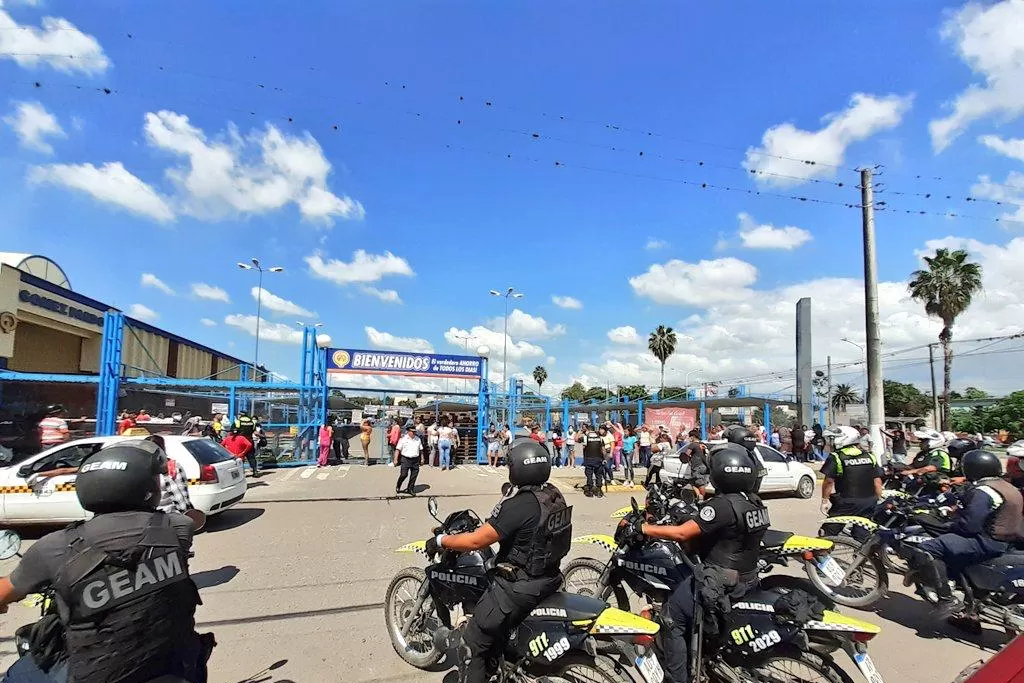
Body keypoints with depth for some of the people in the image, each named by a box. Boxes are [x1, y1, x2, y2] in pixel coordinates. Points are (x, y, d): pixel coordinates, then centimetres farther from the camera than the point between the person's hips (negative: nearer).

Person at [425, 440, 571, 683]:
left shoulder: (519, 504, -27)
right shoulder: (555, 495, -1)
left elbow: (477, 540, -25)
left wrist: (440, 540, -11)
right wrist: (491, 526, 23)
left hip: (519, 588, -9)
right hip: (549, 578, 9)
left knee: (472, 646, 5)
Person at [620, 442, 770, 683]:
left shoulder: (723, 505, -25)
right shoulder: (756, 502, 2)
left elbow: (681, 533, -27)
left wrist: (641, 527, -22)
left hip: (722, 580, -9)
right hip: (748, 575, 9)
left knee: (671, 617, 2)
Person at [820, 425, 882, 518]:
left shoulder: (835, 458, -7)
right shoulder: (870, 456, 10)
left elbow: (829, 481, -11)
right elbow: (877, 481, 9)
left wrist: (824, 500, -3)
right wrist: (879, 500, 18)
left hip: (846, 506, -5)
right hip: (869, 505, 6)